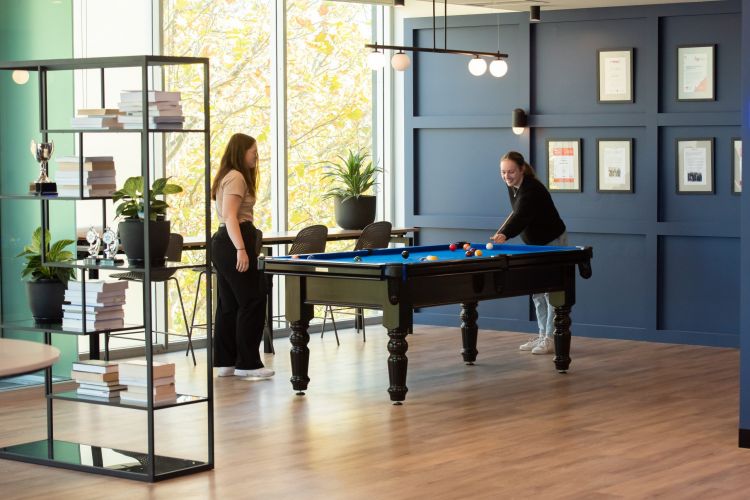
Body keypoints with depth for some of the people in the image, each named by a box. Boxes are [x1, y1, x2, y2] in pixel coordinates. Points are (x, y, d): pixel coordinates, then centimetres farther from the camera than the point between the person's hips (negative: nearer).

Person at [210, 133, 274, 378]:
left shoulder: (227, 177, 20)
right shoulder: (236, 177, -11)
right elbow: (230, 216, -20)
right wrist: (241, 249, -28)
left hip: (221, 241, 11)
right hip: (234, 241, -11)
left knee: (228, 304, 10)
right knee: (252, 302, -7)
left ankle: (225, 362, 12)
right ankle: (247, 363, -6)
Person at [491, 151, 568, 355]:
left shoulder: (532, 190, -30)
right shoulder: (512, 185, -2)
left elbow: (521, 217, -43)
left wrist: (505, 235, -57)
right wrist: (502, 231, 8)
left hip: (552, 242, -9)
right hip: (534, 243, 9)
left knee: (550, 291, -8)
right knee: (537, 291, 11)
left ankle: (551, 339, -5)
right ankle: (542, 335, 17)